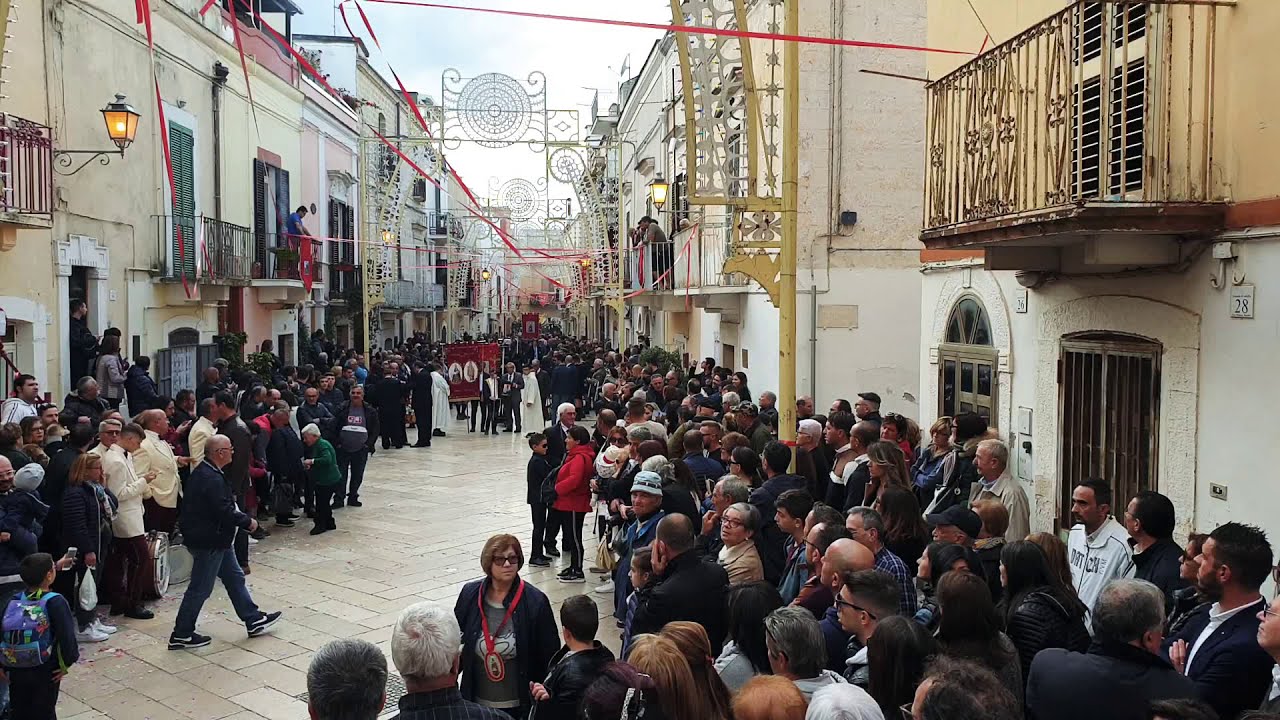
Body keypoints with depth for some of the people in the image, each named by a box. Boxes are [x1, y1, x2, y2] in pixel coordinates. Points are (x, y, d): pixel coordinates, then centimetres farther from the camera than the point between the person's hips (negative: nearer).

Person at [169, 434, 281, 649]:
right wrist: (248, 522, -12)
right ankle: (181, 636, 13)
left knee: (235, 578, 17)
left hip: (216, 539, 11)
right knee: (200, 589, 1)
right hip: (208, 542, -11)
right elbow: (225, 512, -27)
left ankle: (254, 620, 27)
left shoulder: (203, 472, 8)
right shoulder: (212, 479, -25)